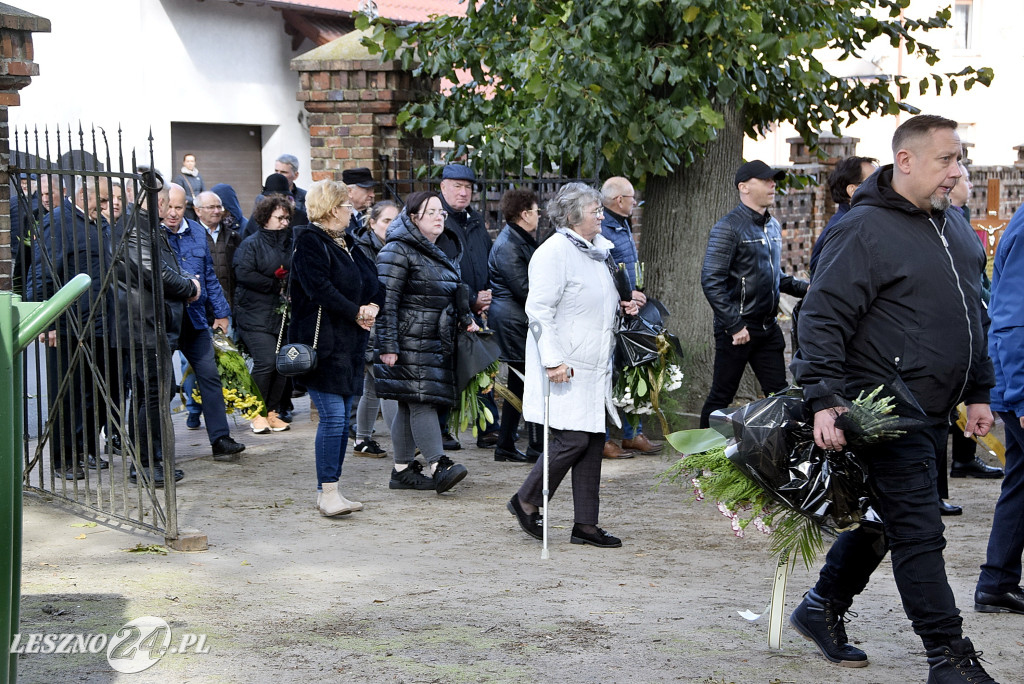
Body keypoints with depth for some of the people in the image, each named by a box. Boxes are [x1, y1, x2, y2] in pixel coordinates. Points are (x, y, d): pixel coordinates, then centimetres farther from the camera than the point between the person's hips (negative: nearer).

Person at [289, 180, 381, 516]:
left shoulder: (346, 242, 19)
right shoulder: (310, 242, -9)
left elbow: (371, 280, 20)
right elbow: (320, 290, -19)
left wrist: (372, 306, -2)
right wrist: (357, 313, -13)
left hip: (349, 343, 9)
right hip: (323, 342, -9)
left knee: (341, 417, 9)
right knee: (333, 416, -12)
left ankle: (328, 490, 14)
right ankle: (327, 492, -9)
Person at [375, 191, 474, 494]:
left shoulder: (446, 250, 17)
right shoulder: (397, 251, -10)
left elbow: (456, 290, 32)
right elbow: (387, 301, -14)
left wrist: (466, 319, 20)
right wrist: (387, 345, -18)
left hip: (437, 341, 8)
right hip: (409, 341, -8)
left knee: (410, 406, 10)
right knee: (421, 401, -13)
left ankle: (402, 469, 13)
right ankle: (437, 465, -16)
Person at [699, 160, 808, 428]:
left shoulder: (773, 226, 14)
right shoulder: (729, 227, -11)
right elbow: (712, 282, -16)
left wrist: (804, 287, 7)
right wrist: (734, 325, -20)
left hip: (768, 326, 7)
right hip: (738, 329, -7)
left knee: (779, 394, 6)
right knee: (722, 396, 2)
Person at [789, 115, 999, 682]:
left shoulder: (955, 228, 14)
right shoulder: (865, 230, -13)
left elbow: (972, 317, 24)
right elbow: (823, 318, -16)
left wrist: (978, 393, 21)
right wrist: (824, 400, -23)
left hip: (933, 412, 9)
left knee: (884, 517, 17)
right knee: (918, 531, -7)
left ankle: (822, 609, 32)